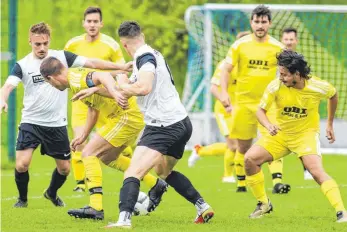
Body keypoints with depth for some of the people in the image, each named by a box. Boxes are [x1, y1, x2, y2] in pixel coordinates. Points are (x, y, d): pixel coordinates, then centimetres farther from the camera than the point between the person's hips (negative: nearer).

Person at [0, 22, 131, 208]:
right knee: (21, 165, -17)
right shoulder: (23, 65, -7)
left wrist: (121, 67, -7)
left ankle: (52, 193, 41)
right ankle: (22, 199, 10)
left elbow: (92, 63, -2)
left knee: (64, 168, 10)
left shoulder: (61, 57, -2)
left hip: (57, 124, 2)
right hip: (31, 123, -2)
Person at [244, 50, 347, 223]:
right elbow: (261, 110, -9)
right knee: (250, 158, -12)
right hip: (280, 134, 3)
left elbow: (333, 95, 5)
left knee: (317, 171, -25)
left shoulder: (318, 87, -19)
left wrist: (330, 124, 12)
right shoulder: (275, 87, -20)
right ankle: (264, 204, 7)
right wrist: (268, 125, -32)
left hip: (306, 134, -3)